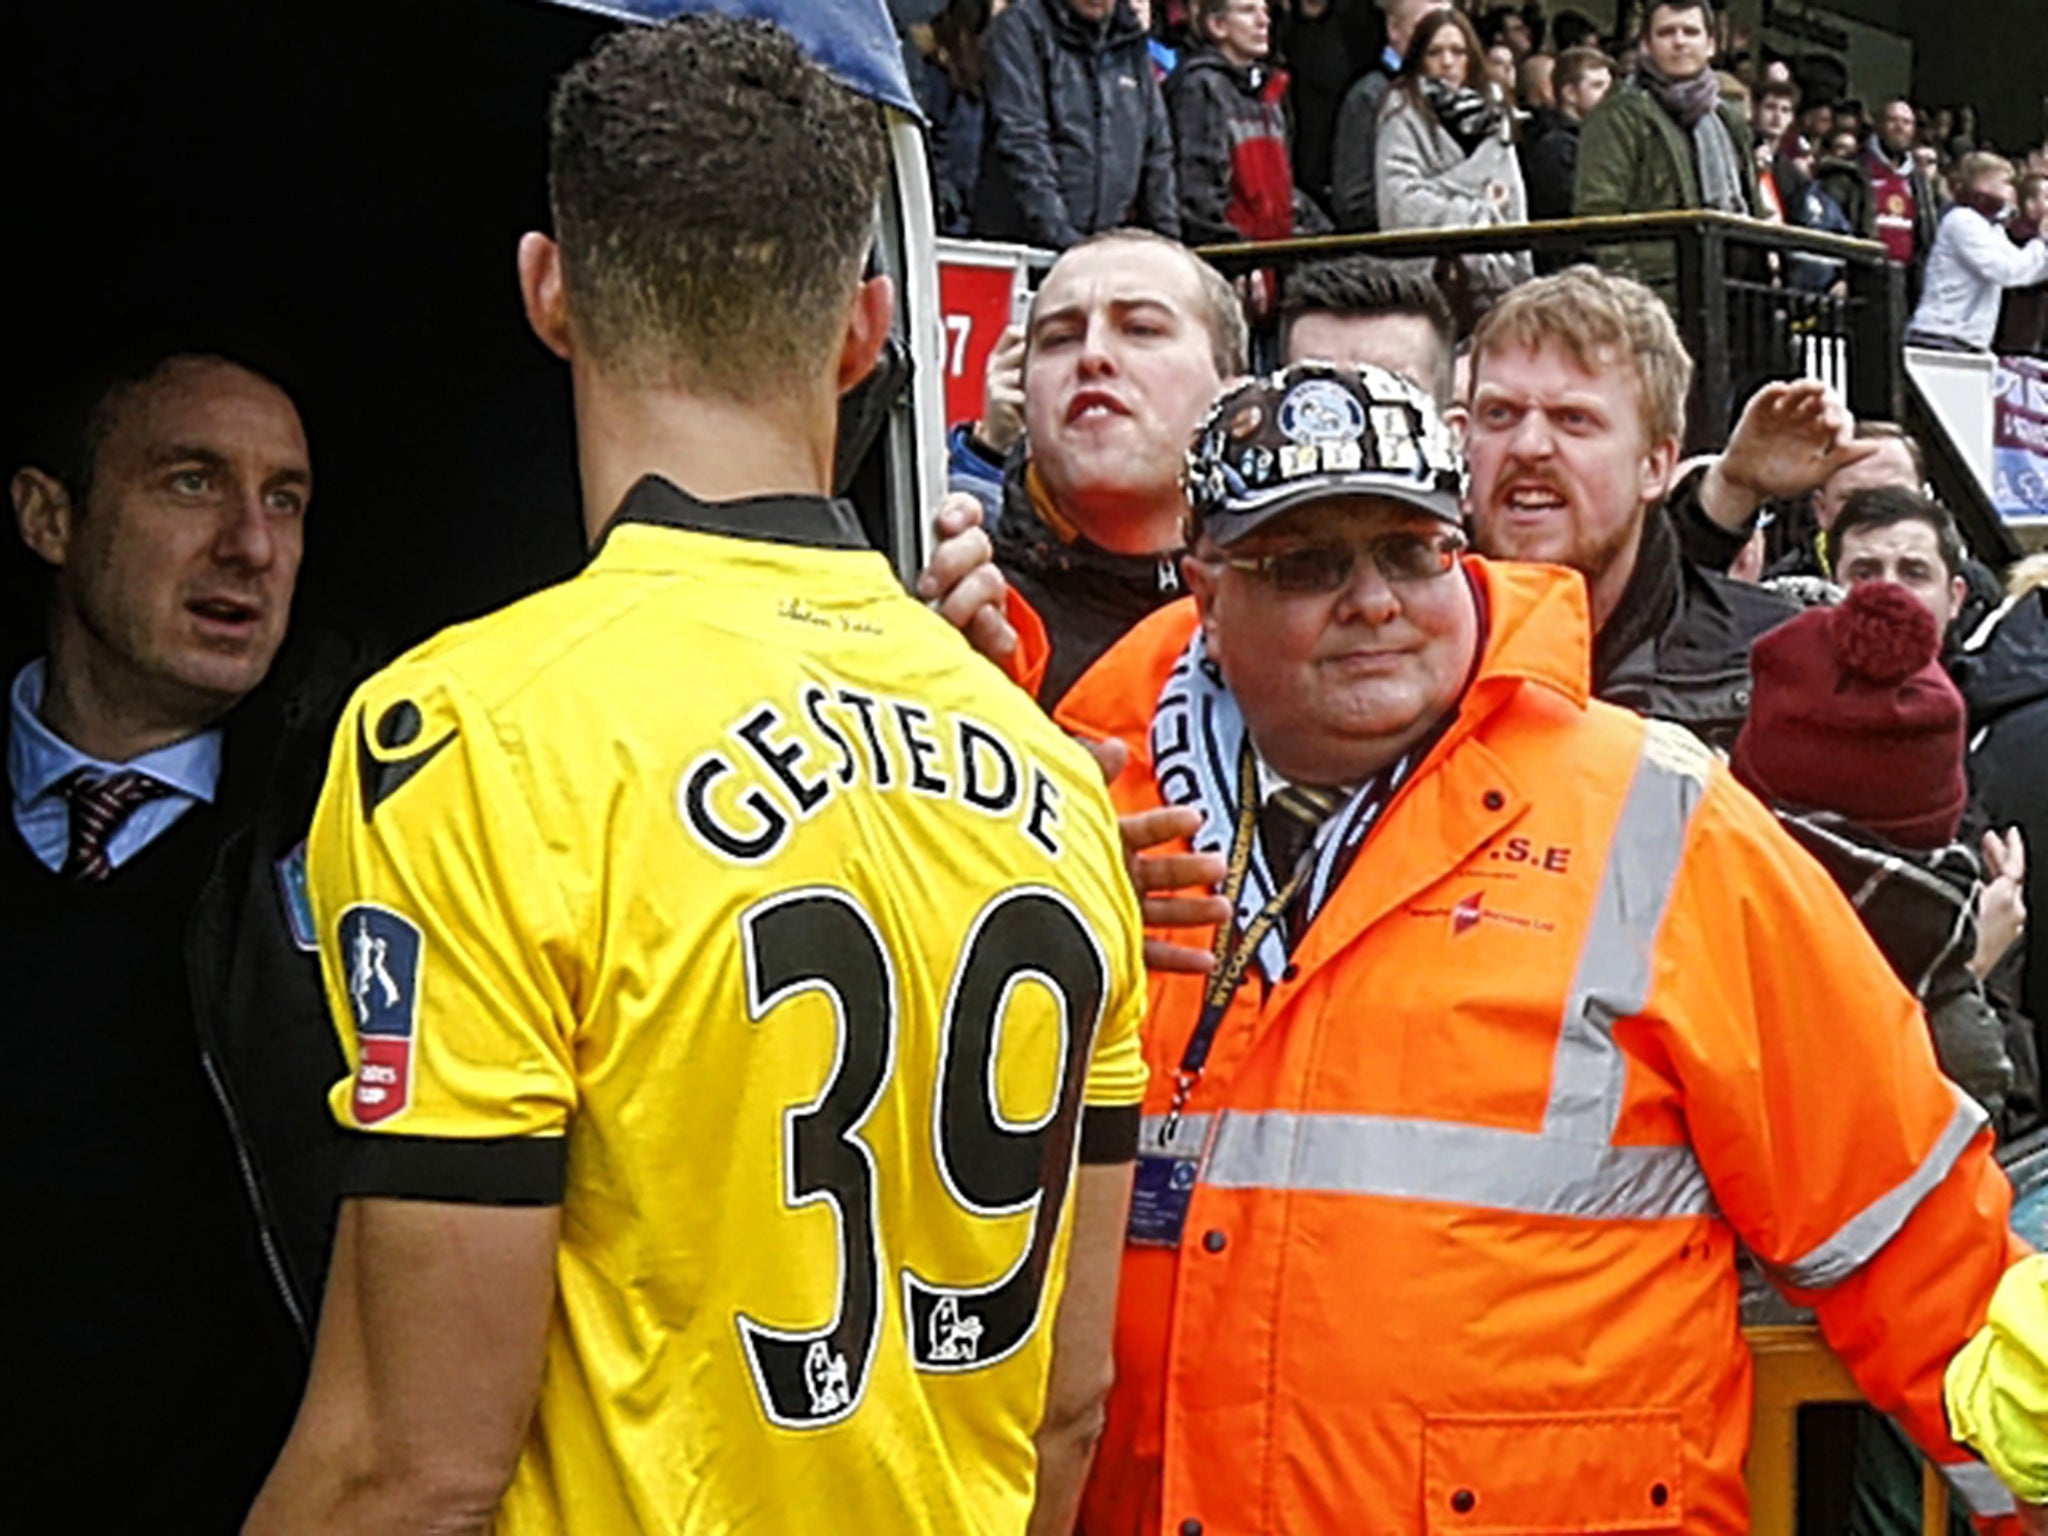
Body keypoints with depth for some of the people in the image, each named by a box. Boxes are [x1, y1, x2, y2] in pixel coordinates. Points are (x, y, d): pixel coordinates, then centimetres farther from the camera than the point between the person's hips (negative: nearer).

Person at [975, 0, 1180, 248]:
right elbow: (1020, 140, -13)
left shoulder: (1132, 42, 14)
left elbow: (1156, 149, 18)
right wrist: (1058, 233, -22)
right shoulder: (1020, 26, -3)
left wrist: (1166, 232, 10)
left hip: (1108, 242, 5)